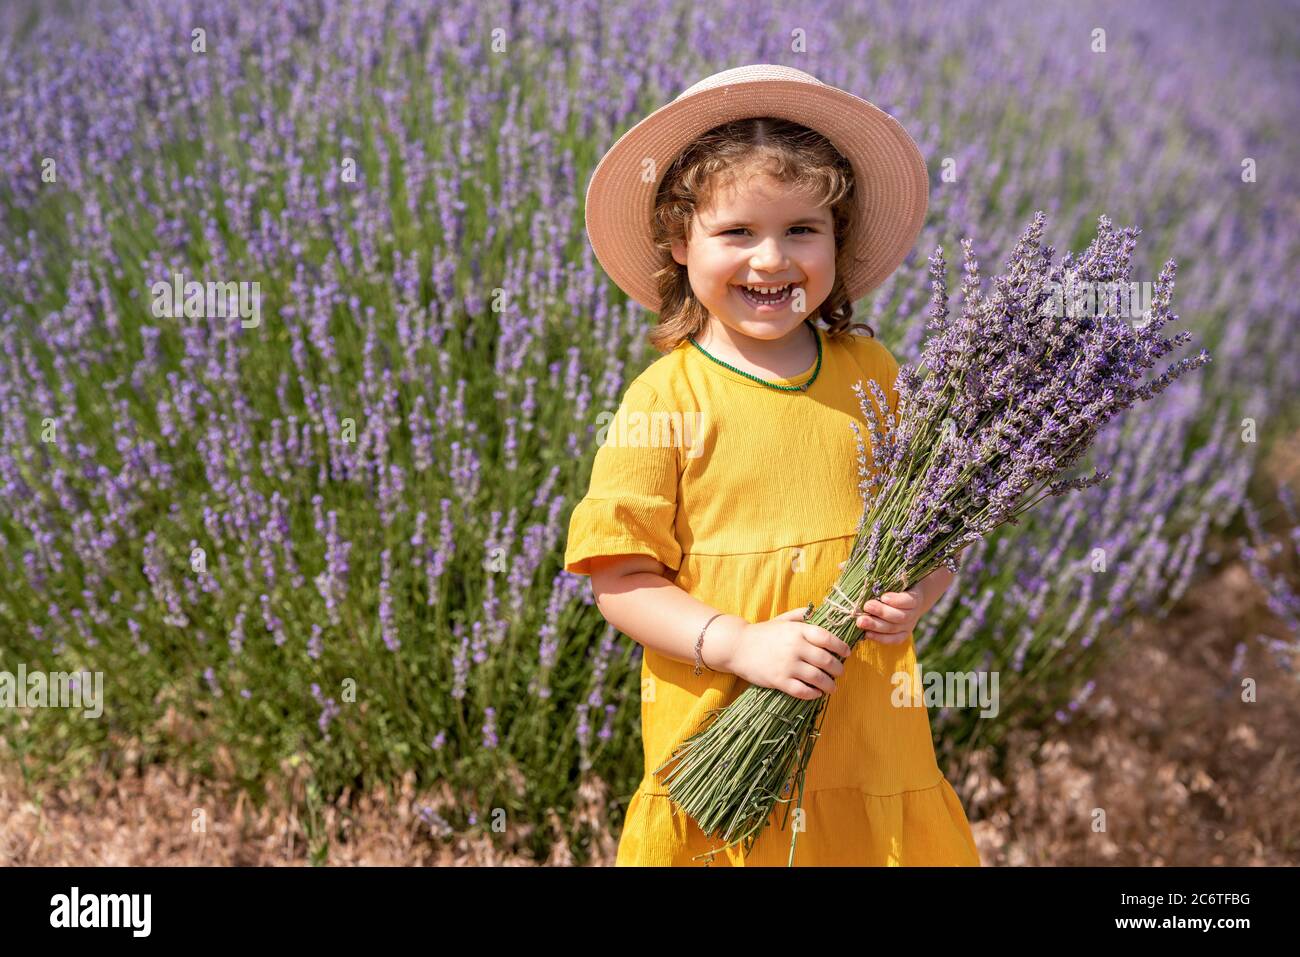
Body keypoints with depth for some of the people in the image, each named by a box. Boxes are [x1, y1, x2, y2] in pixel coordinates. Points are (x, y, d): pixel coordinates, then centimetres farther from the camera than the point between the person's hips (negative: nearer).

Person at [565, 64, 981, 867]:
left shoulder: (871, 373, 4)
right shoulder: (665, 399, -7)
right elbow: (621, 580, -7)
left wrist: (915, 593, -7)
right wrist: (741, 644, -18)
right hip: (723, 744, -3)